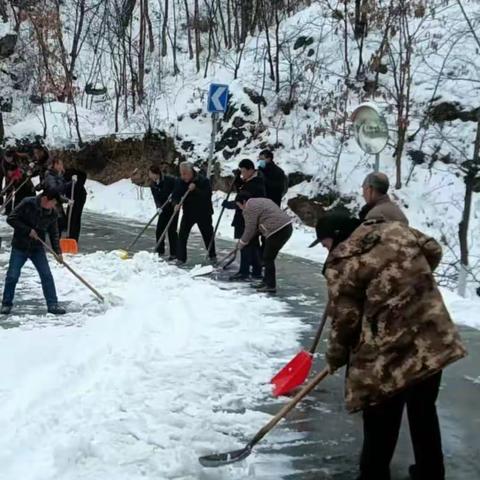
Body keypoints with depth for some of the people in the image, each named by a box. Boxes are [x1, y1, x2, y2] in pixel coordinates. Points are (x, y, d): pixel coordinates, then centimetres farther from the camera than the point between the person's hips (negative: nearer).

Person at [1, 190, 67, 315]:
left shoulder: (53, 214, -5)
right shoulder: (27, 204, -18)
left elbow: (54, 234, 3)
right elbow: (11, 219, -16)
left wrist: (58, 252, -5)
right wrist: (28, 230, -21)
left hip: (38, 248, 3)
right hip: (20, 247, -3)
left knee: (47, 276, -3)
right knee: (12, 276, 0)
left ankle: (52, 305, 3)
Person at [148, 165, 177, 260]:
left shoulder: (169, 180, -17)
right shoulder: (153, 185, -1)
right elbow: (156, 198, -7)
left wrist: (172, 195, -25)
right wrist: (158, 207, -24)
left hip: (173, 207, -6)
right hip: (163, 209, 6)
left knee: (171, 230, -7)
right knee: (159, 229, 4)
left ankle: (174, 253, 0)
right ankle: (160, 251, 18)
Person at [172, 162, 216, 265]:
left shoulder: (203, 181, -17)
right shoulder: (179, 182, -6)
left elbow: (207, 195, -25)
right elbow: (175, 195, -5)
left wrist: (195, 190, -35)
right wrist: (176, 203, -26)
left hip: (203, 213, -2)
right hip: (188, 213, 2)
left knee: (208, 235, 11)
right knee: (182, 234, -8)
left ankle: (212, 256, 30)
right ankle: (181, 258, -2)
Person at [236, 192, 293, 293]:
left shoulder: (249, 208, -6)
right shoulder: (260, 201, 25)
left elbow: (250, 229, -4)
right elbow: (258, 226, 27)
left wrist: (242, 243, 11)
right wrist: (245, 240, 26)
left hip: (278, 231, -10)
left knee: (268, 258, 0)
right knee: (268, 257, 19)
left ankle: (271, 286, 3)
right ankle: (267, 281, 27)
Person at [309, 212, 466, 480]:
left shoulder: (341, 264, -10)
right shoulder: (395, 230, 5)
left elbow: (345, 318, -9)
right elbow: (433, 251, 17)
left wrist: (335, 357, 7)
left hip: (388, 352, -6)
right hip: (432, 340, 6)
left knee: (381, 422, 9)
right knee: (424, 411, 22)